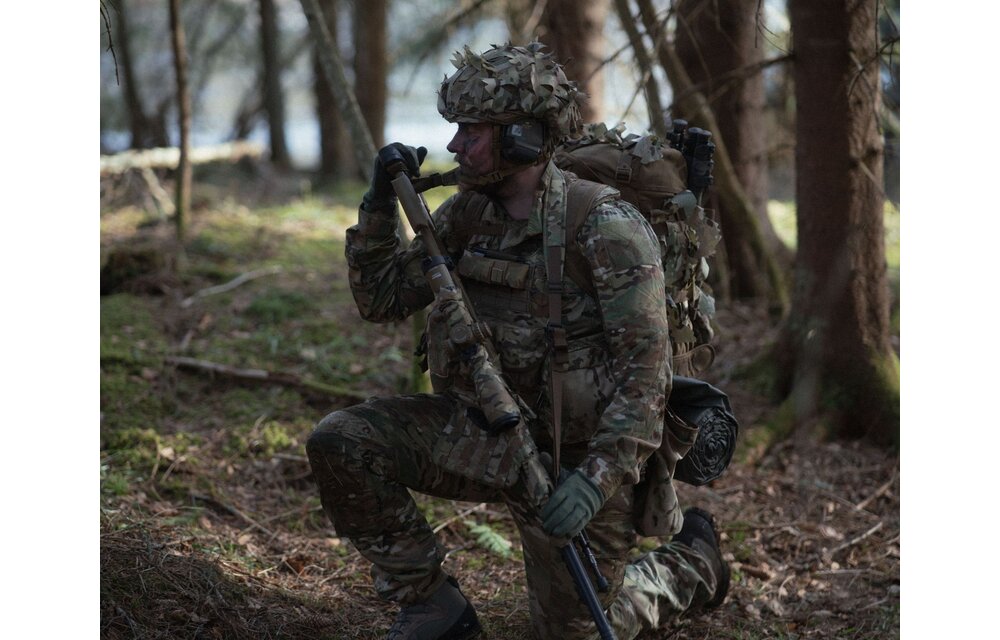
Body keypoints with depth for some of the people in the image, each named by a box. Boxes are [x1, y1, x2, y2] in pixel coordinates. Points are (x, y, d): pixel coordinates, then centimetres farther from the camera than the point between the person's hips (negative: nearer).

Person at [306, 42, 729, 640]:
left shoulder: (606, 229, -20)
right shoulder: (468, 215, 0)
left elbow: (646, 370, -24)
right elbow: (380, 298, 8)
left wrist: (599, 478, -34)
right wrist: (382, 201, -6)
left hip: (576, 456, -6)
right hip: (488, 437, 6)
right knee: (341, 440, -13)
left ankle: (693, 562, 32)